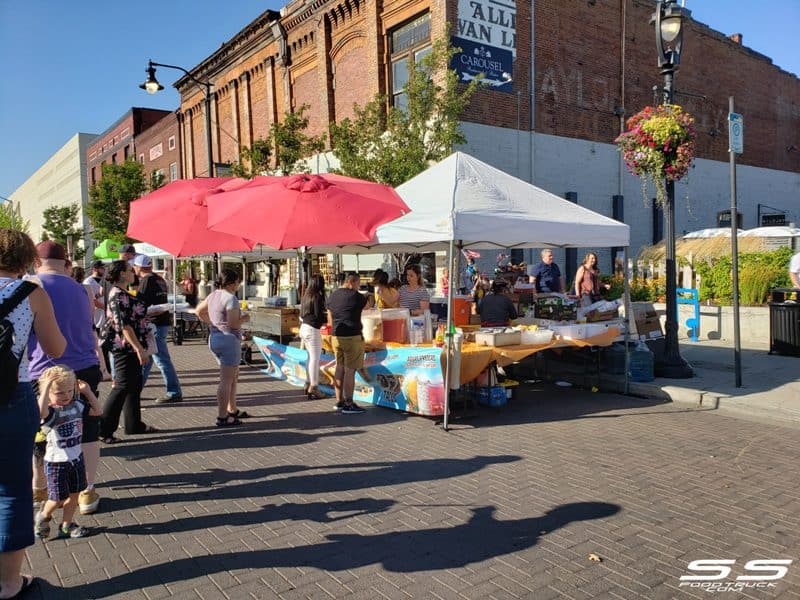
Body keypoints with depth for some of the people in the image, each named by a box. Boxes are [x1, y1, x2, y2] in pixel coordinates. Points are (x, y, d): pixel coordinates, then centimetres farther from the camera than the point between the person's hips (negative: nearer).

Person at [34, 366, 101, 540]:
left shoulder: (77, 405, -1)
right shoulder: (51, 411, -20)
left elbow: (96, 411, 8)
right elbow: (41, 411, -44)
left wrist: (87, 391, 0)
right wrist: (47, 386, -45)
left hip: (76, 458, 5)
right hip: (56, 462, -5)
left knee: (74, 494, 13)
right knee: (58, 499, 3)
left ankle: (67, 525, 31)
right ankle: (43, 517, 34)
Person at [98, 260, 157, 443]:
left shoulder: (123, 294, 14)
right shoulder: (118, 296, -17)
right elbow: (123, 325, -24)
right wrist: (140, 349, -25)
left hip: (131, 350, 10)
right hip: (125, 348, -10)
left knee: (135, 386, 15)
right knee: (122, 387, -5)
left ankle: (134, 424, 24)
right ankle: (103, 430, 2)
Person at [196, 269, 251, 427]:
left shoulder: (213, 295, 10)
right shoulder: (230, 298, -17)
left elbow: (199, 311, 21)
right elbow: (233, 324, -21)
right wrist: (244, 318, -3)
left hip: (214, 338, 10)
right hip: (229, 339, -10)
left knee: (233, 376, 21)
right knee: (226, 380, -4)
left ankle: (232, 410, 30)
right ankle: (222, 417, -1)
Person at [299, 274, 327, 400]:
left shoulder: (306, 296, 11)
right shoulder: (317, 297, -13)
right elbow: (318, 315, -16)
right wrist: (328, 318, 3)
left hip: (304, 328, 9)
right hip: (313, 329, -9)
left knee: (311, 358, 18)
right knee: (315, 359, -2)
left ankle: (308, 384, 24)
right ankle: (313, 388, 2)